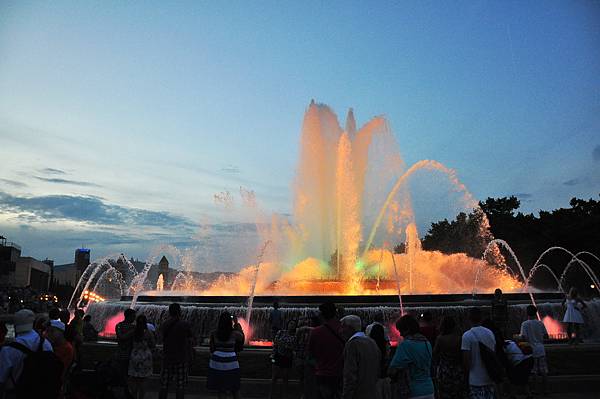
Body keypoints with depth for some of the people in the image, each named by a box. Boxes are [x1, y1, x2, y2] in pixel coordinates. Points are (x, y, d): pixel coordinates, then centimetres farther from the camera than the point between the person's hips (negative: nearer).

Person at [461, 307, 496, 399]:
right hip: (490, 378, 5)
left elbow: (466, 360, -16)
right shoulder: (490, 333, 2)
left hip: (476, 380, -5)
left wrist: (467, 372, 1)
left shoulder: (467, 336, -16)